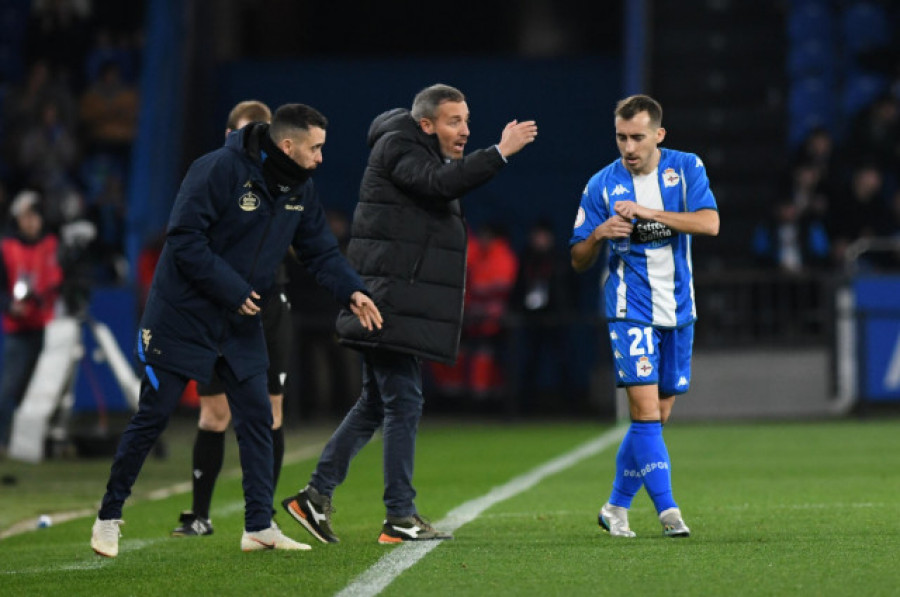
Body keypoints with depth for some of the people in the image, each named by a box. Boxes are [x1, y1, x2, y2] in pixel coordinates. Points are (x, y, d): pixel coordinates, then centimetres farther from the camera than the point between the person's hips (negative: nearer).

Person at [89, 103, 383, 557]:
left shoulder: (299, 189, 4)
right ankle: (108, 516, 11)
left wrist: (351, 292, -9)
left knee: (257, 415, 2)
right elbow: (184, 238, -23)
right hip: (183, 315, -7)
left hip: (241, 324, 7)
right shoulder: (220, 170, -21)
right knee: (153, 415, -1)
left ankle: (259, 527, 7)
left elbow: (320, 249, 9)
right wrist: (232, 290, -23)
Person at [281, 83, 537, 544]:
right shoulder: (398, 146, -10)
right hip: (388, 302, -10)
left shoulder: (426, 154, 22)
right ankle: (400, 518, -6)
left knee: (377, 402, 14)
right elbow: (440, 182, -27)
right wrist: (501, 152, -28)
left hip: (398, 306, 10)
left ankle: (317, 495, 16)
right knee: (404, 402, -8)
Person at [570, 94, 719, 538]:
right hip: (630, 309, -3)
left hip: (678, 309, 3)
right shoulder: (601, 185, -1)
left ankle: (616, 506, 20)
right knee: (645, 407, -16)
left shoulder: (686, 168, 2)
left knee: (658, 415, 7)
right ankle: (667, 510, -15)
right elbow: (578, 260, 3)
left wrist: (650, 212, -23)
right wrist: (600, 234, -19)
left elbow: (710, 223, -14)